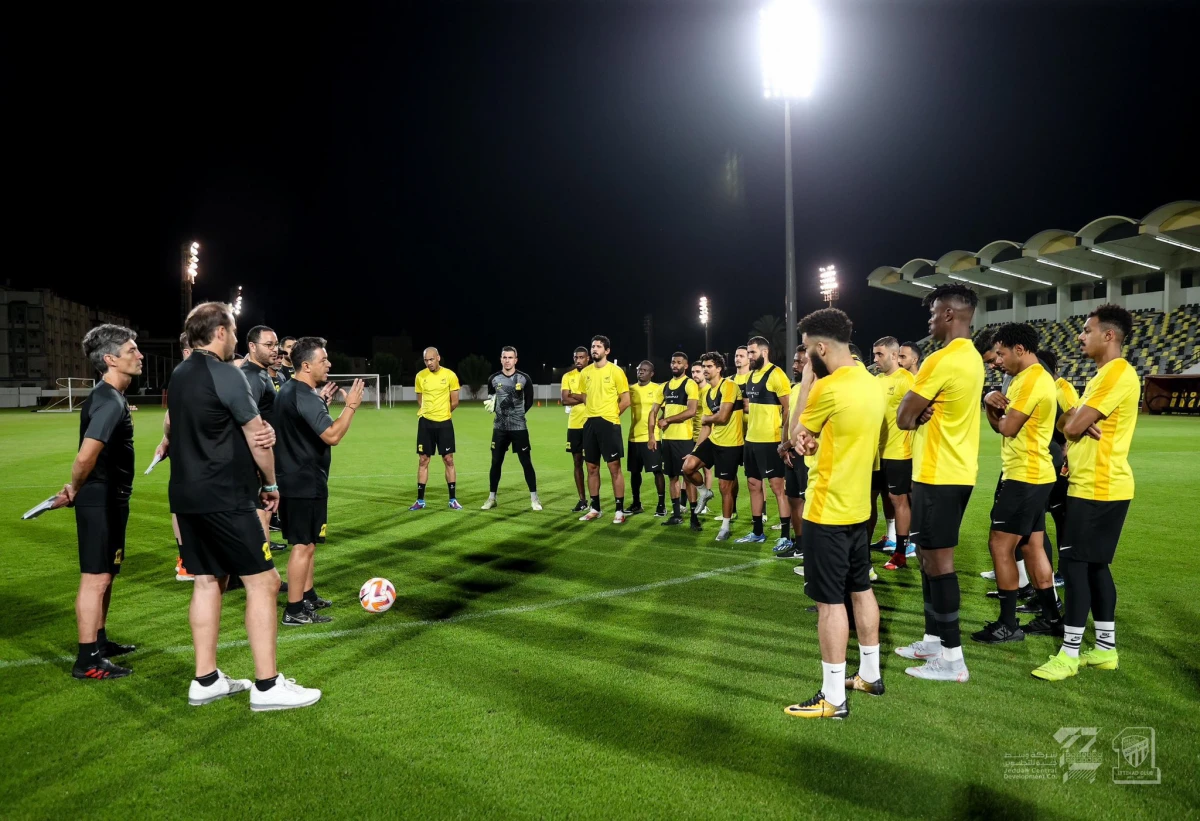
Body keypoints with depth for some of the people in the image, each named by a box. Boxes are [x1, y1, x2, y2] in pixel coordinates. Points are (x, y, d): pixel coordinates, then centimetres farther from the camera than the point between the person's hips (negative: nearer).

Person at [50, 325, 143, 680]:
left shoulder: (110, 397, 12)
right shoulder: (110, 401, -21)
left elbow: (91, 454, 21)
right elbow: (86, 455, -29)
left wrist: (76, 489, 16)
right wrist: (75, 490, -12)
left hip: (110, 499, 10)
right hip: (100, 501, -10)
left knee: (105, 575, 19)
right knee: (95, 577, -3)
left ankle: (99, 641, 32)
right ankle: (87, 660, 4)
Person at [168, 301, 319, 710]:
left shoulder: (179, 376, 13)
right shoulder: (226, 374, -13)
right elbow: (257, 437, -11)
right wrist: (271, 483, 3)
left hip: (187, 495, 9)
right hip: (225, 497, -9)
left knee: (207, 581, 14)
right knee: (262, 581, -3)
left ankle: (206, 681, 20)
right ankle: (267, 685, 0)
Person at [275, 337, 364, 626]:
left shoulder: (289, 390, 11)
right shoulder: (304, 396, -21)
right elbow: (332, 436, -29)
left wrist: (320, 401, 22)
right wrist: (351, 405, -20)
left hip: (293, 479, 11)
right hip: (305, 482, -11)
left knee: (307, 541, 20)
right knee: (303, 545, -4)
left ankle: (308, 596, 31)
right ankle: (294, 611, 3)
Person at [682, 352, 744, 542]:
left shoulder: (729, 386, -15)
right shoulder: (707, 393, 12)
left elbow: (722, 417, -23)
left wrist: (705, 418, -2)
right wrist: (695, 449, 12)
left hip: (730, 444, -7)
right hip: (713, 440, 7)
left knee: (725, 487, 1)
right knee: (688, 466, -9)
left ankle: (725, 527, 17)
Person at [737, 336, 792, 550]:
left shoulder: (776, 375, -13)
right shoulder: (750, 375, 13)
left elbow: (789, 408, -14)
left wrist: (783, 437, -16)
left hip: (770, 440, -9)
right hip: (751, 439, 9)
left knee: (778, 486, -4)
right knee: (753, 484, 13)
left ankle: (785, 536, 2)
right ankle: (757, 532, 24)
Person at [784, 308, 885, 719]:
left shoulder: (828, 387, -20)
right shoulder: (870, 383, 7)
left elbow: (798, 435, -4)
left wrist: (806, 380, -1)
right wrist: (816, 440, -4)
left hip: (828, 511, -9)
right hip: (858, 505, 9)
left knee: (830, 600, -2)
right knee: (861, 589, 18)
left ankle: (833, 697, 5)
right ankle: (870, 674, 30)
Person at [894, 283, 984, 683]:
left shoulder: (942, 360, -19)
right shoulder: (972, 358, 12)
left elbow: (903, 417, -16)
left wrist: (919, 415, 4)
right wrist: (927, 413, -7)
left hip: (938, 475, -10)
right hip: (958, 470, 10)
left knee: (938, 561, -3)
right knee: (930, 556, 17)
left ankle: (952, 658, 3)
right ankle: (934, 639, 26)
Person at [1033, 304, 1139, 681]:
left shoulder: (1118, 373, -16)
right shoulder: (1104, 374, 18)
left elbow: (1074, 426, -19)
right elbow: (1069, 423, 14)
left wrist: (1076, 418, 3)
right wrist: (1077, 419, -8)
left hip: (1099, 488, -10)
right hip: (1095, 486, 10)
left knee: (1074, 563, -7)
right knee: (1094, 565, 13)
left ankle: (1070, 653, -1)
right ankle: (1106, 648, 21)